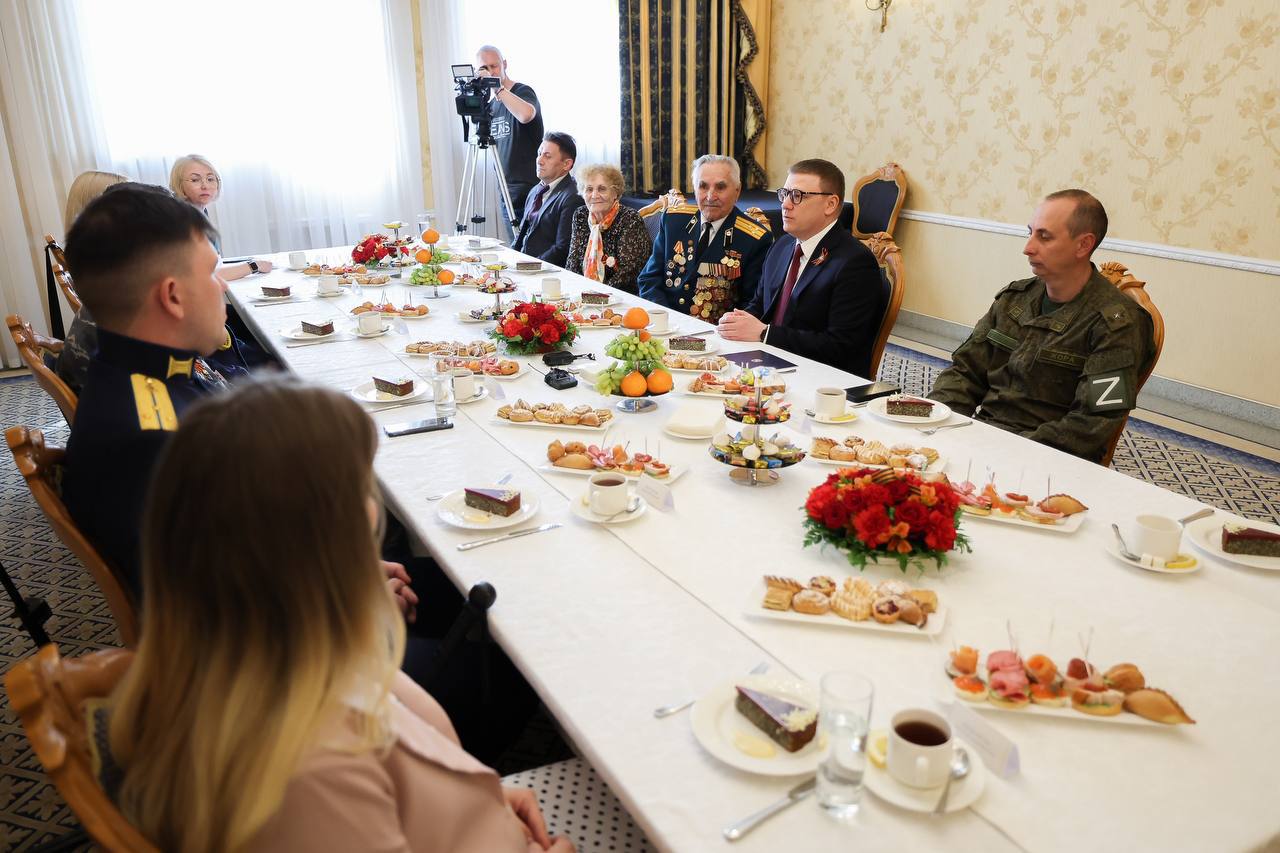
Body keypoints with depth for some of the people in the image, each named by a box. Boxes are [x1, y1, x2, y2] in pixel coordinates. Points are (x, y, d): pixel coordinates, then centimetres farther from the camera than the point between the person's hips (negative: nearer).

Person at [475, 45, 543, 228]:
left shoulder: (523, 91, -5)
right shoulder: (492, 104, 16)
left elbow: (526, 114, -31)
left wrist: (497, 88, -25)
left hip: (530, 190, -7)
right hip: (507, 192, 7)